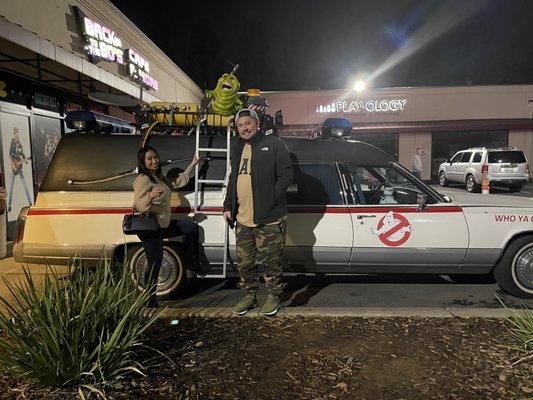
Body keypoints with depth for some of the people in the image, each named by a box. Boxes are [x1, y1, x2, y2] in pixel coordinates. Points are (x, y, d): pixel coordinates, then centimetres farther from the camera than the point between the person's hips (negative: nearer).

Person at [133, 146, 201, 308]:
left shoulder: (159, 177, 12)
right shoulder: (142, 180, -16)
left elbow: (177, 183, 23)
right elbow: (138, 206, -24)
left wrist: (192, 165, 24)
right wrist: (151, 196, -43)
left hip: (162, 225, 9)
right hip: (149, 229, -9)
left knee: (191, 226, 13)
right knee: (155, 265, -5)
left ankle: (192, 262, 21)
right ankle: (150, 301, 11)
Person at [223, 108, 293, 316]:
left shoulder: (273, 144, -2)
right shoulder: (237, 149, 19)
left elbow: (286, 174, -8)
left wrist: (272, 199, -16)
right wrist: (228, 206, 17)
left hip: (269, 219, -6)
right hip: (242, 219, 7)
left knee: (270, 261, 3)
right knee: (245, 261, 13)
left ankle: (274, 296, 21)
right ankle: (249, 296, 29)